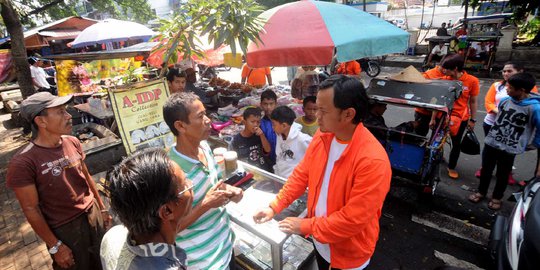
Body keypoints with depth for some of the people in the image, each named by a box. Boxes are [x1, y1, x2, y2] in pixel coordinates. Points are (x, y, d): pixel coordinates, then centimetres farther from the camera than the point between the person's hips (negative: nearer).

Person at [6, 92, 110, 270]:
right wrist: (55, 246, -9)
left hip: (93, 214, 5)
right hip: (64, 229, -5)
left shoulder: (72, 142, -3)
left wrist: (102, 208, 12)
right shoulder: (24, 162, -20)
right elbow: (31, 209, -14)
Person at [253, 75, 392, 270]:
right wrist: (274, 207, -6)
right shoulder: (322, 136, -11)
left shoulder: (372, 161, -32)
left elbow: (353, 219, -28)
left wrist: (305, 226, -20)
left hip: (349, 253, -5)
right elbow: (301, 174, -1)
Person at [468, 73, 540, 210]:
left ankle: (497, 197, 34)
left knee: (502, 175, 14)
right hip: (490, 143, 4)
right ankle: (481, 192, 34)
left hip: (510, 149, -4)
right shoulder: (505, 100, -4)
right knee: (485, 170, 15)